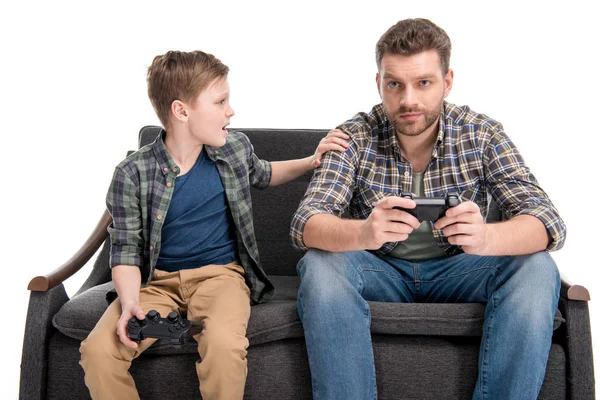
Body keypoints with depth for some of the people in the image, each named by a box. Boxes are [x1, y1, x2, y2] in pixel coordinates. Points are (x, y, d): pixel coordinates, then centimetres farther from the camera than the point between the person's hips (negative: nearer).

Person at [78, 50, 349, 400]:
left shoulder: (236, 148, 4)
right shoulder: (133, 174, -8)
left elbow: (262, 175, 28)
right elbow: (126, 248, -5)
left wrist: (311, 162, 13)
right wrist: (130, 303, -22)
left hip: (220, 273, 1)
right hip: (158, 280, 0)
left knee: (224, 345, -34)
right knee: (98, 350, -25)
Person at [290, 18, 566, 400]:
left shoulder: (483, 134, -9)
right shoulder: (355, 136, -11)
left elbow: (547, 221, -18)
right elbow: (305, 224, -21)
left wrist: (487, 237, -43)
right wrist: (362, 233, -47)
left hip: (455, 271, 1)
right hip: (380, 270, -1)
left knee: (536, 268, -26)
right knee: (321, 265, -31)